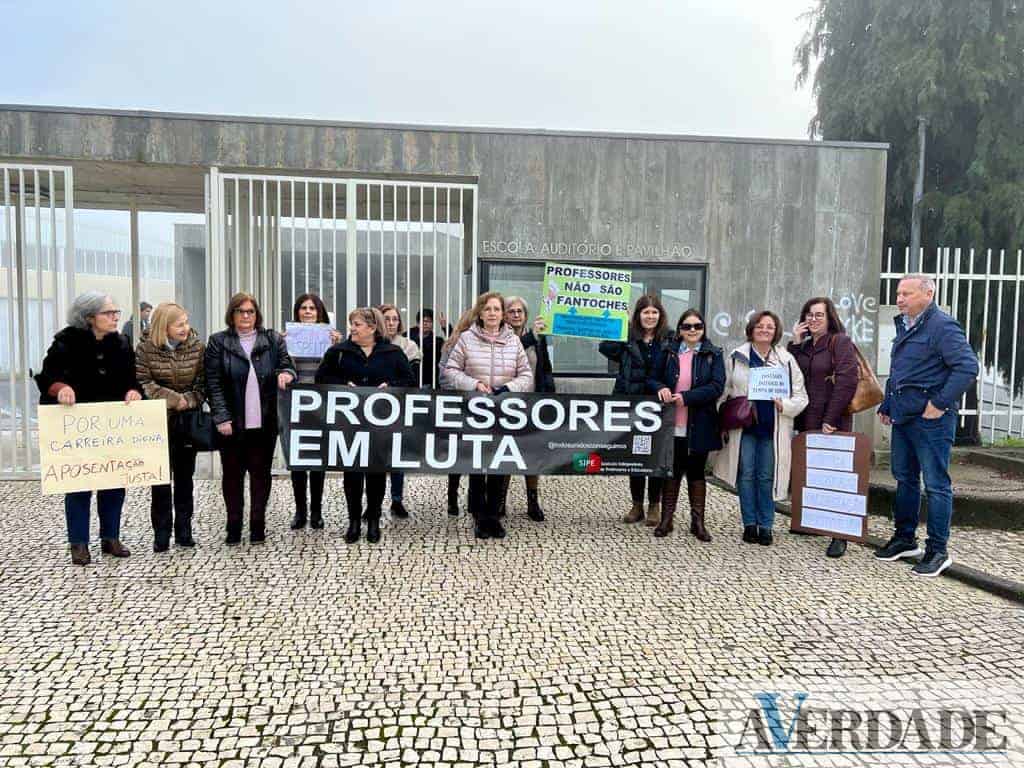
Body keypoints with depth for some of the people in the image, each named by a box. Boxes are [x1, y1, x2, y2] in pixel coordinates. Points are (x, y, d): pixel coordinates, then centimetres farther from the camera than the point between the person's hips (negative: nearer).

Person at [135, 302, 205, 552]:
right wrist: (172, 399, -17)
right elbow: (142, 382, -11)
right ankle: (161, 534, 12)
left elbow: (202, 381, -2)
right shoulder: (146, 348, -8)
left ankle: (184, 530, 19)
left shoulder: (197, 346, -3)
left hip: (188, 420, 2)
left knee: (185, 476, 9)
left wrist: (189, 400, -17)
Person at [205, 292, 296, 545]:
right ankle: (234, 527, 20)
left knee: (261, 473, 7)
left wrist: (286, 374, -19)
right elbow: (213, 383, -3)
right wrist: (221, 418, -11)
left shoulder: (273, 340, 6)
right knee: (232, 474, 8)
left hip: (264, 422, 1)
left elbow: (288, 366, 7)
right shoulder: (218, 342, 1)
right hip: (232, 423, -1)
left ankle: (258, 525, 19)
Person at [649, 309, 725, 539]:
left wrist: (686, 397, -20)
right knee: (672, 470, 10)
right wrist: (660, 388, -15)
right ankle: (666, 519, 21)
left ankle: (698, 521, 21)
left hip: (699, 426, -1)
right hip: (671, 425, 1)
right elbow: (653, 379, 8)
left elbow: (717, 387, -10)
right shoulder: (667, 352, 5)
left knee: (696, 471, 11)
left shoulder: (713, 355, 1)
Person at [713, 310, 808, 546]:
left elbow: (801, 396, 6)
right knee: (746, 475, 4)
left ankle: (765, 526, 15)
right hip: (744, 426, 0)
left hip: (772, 429, 0)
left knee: (767, 477, 4)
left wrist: (784, 405, -14)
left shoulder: (786, 360, 4)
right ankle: (749, 524, 15)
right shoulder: (737, 357, 4)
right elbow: (724, 391, 5)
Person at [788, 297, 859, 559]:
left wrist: (831, 419, -17)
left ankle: (840, 536, 0)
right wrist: (795, 343, 0)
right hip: (806, 421, 6)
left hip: (833, 422, -6)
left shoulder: (841, 342, -4)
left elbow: (847, 381, -13)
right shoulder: (804, 346, 16)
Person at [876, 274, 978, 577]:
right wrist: (887, 405, 19)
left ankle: (938, 550, 9)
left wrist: (940, 404, -20)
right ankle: (905, 539, 28)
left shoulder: (942, 326, -13)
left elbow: (968, 367, -21)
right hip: (903, 417, 9)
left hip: (931, 419, -9)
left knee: (936, 484, -1)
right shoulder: (904, 326, 15)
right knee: (904, 478, 16)